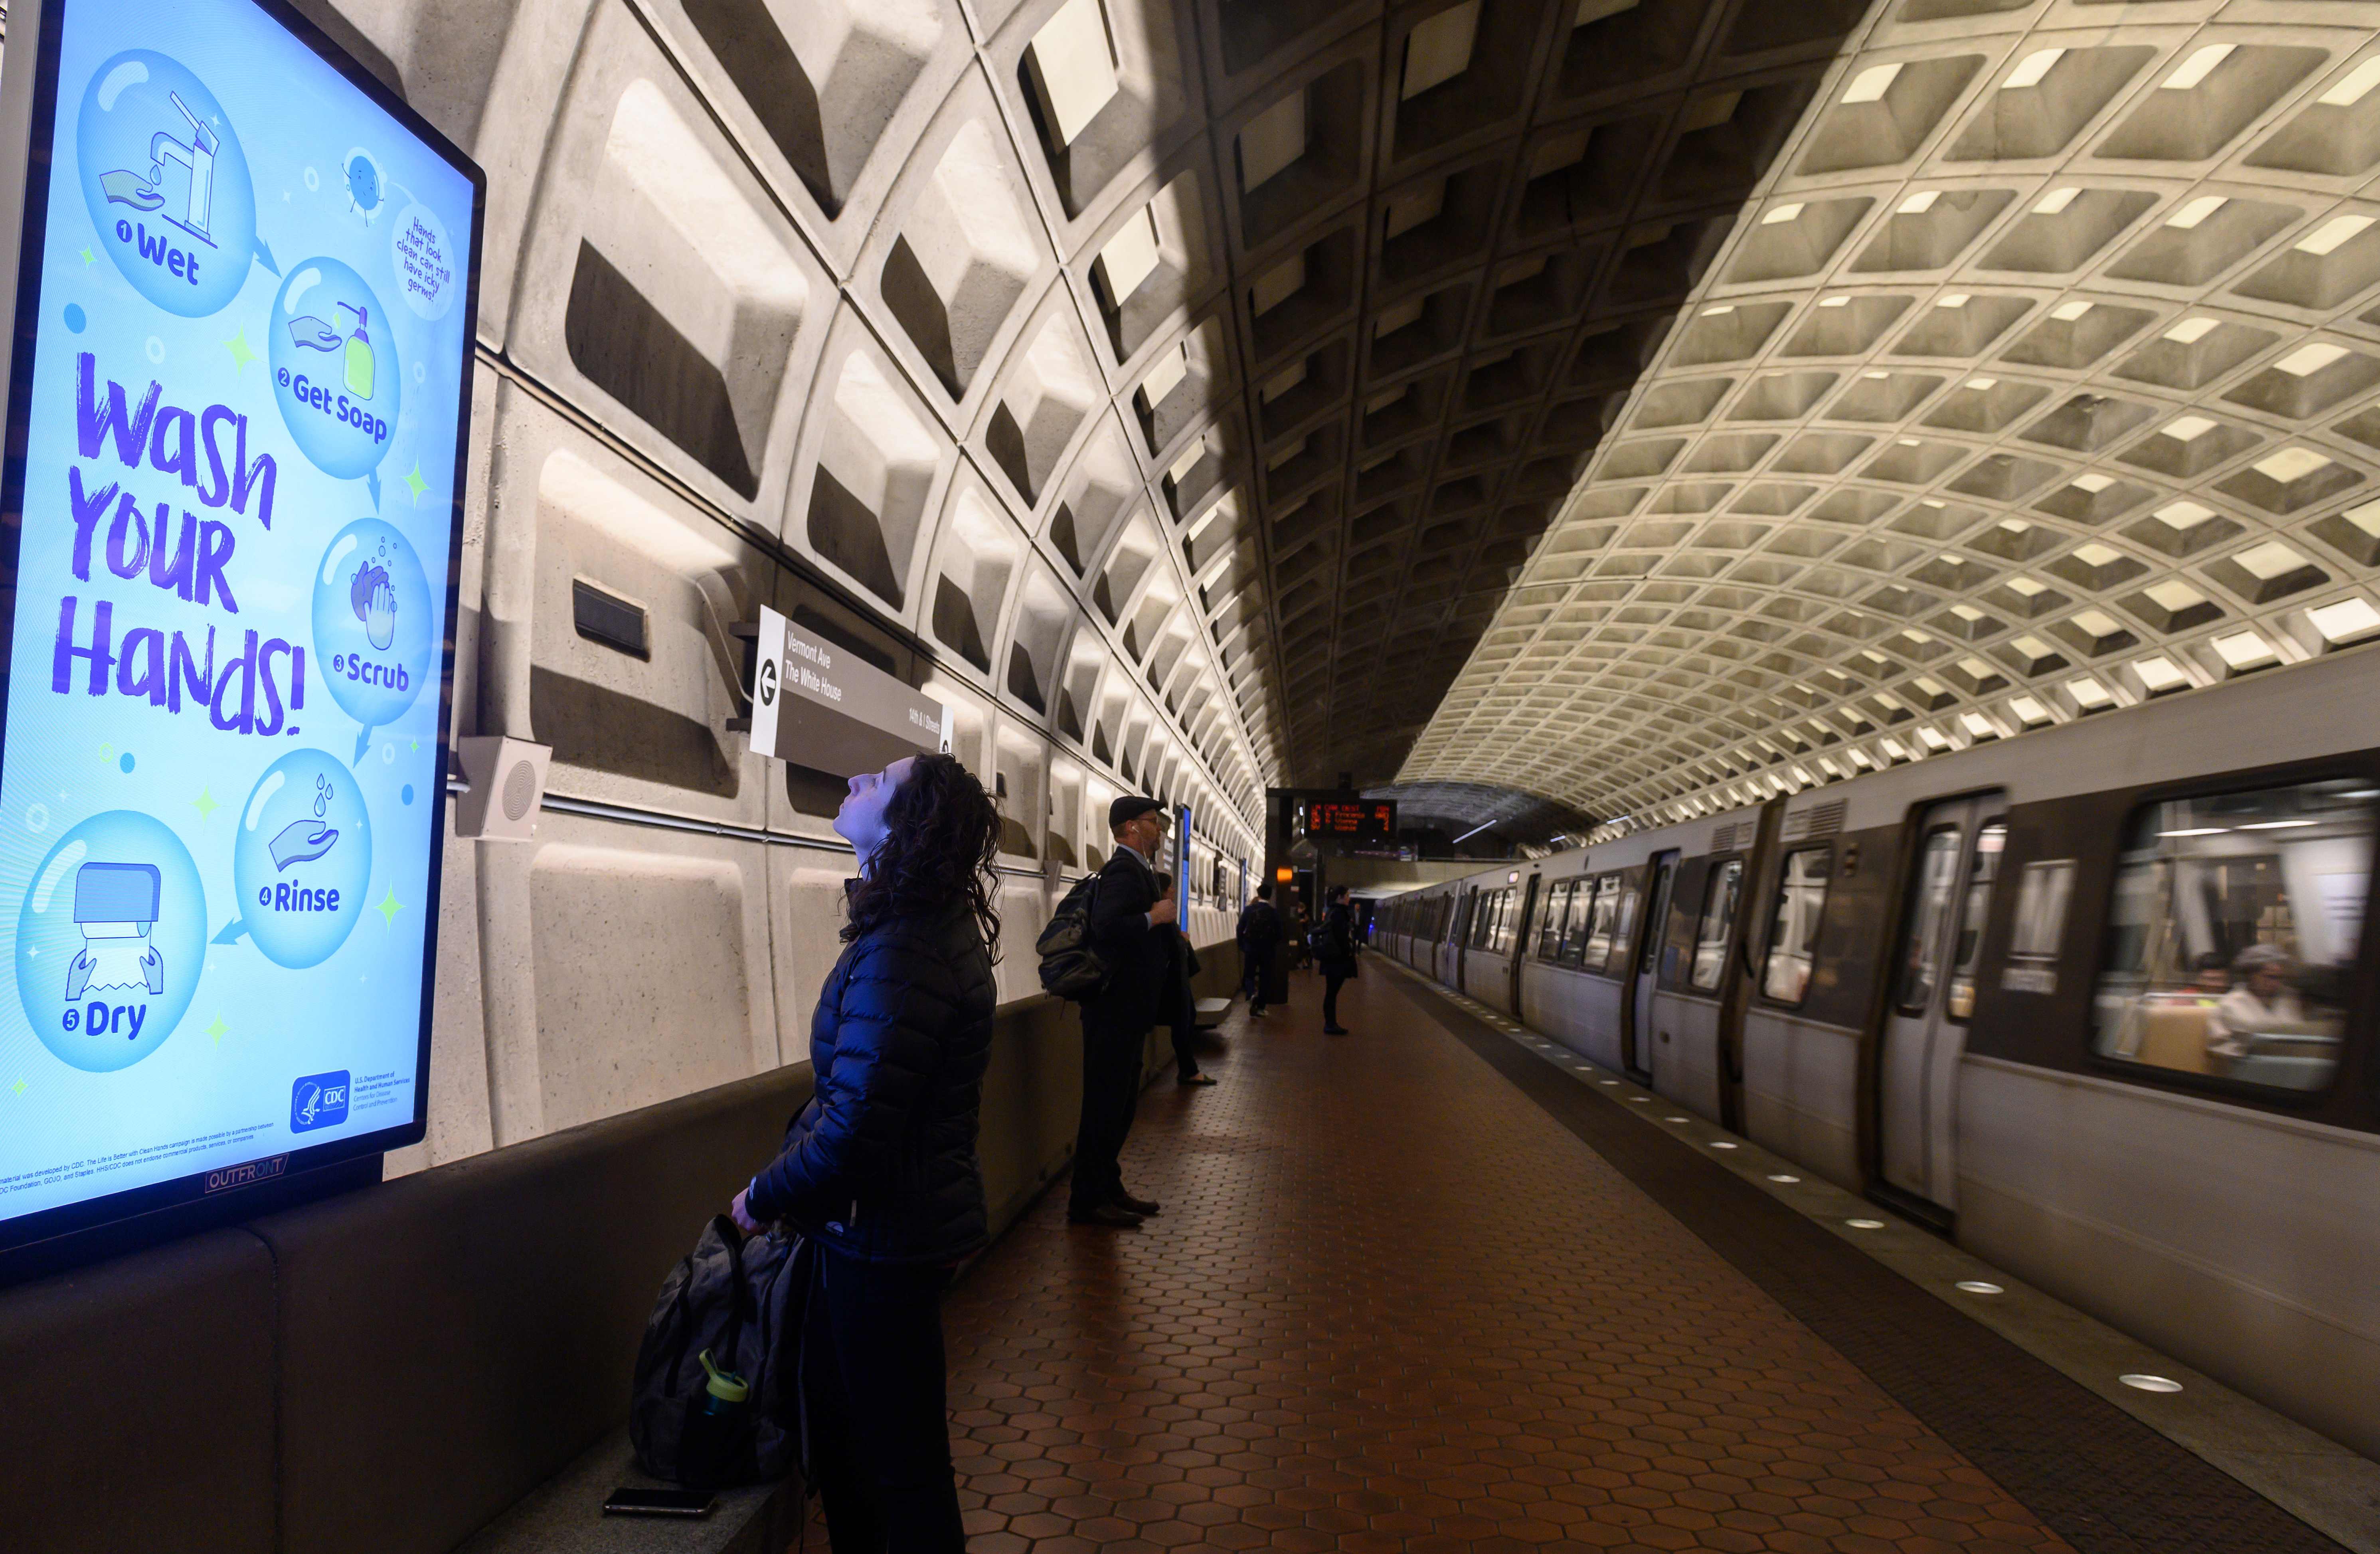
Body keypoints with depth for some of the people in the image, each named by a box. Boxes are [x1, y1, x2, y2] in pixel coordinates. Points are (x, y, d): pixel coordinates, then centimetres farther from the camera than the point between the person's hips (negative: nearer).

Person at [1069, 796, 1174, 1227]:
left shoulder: (1135, 870, 15)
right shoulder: (1124, 871, -17)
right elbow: (1106, 926, -34)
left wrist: (1167, 929, 12)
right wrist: (1154, 917, -22)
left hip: (1127, 1009, 10)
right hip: (1116, 1009, -10)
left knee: (1120, 1104, 17)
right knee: (1105, 1103, -2)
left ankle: (1107, 1187, 28)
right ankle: (1087, 1200, 7)